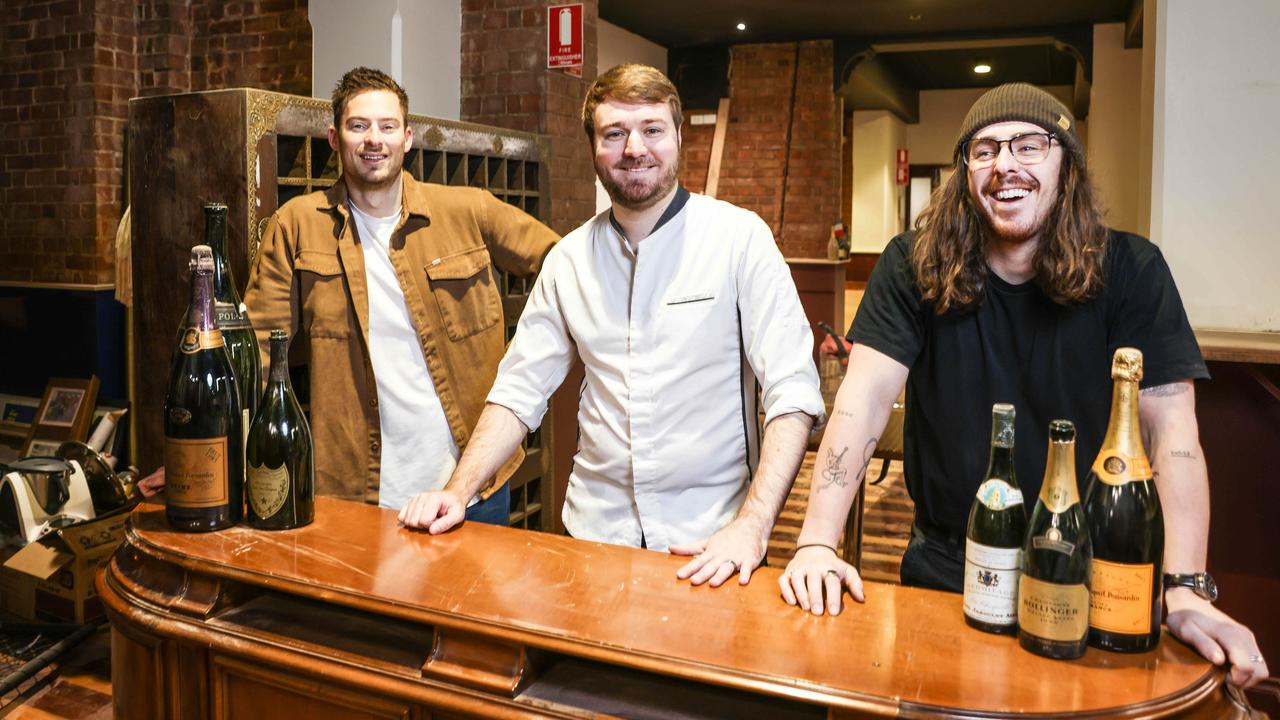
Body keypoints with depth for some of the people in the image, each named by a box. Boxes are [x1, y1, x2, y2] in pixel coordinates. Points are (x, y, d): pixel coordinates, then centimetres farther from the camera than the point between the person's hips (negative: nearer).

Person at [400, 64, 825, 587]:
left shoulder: (741, 237, -7)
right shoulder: (569, 259, 5)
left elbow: (792, 392, -13)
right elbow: (520, 390, 7)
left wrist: (752, 527, -23)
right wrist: (457, 492, -6)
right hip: (595, 528, 3)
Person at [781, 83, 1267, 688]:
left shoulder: (1129, 270, -9)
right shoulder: (914, 268, -8)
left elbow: (1171, 430, -14)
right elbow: (865, 398, -17)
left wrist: (1185, 593, -24)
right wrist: (816, 544, -27)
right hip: (945, 568, 0)